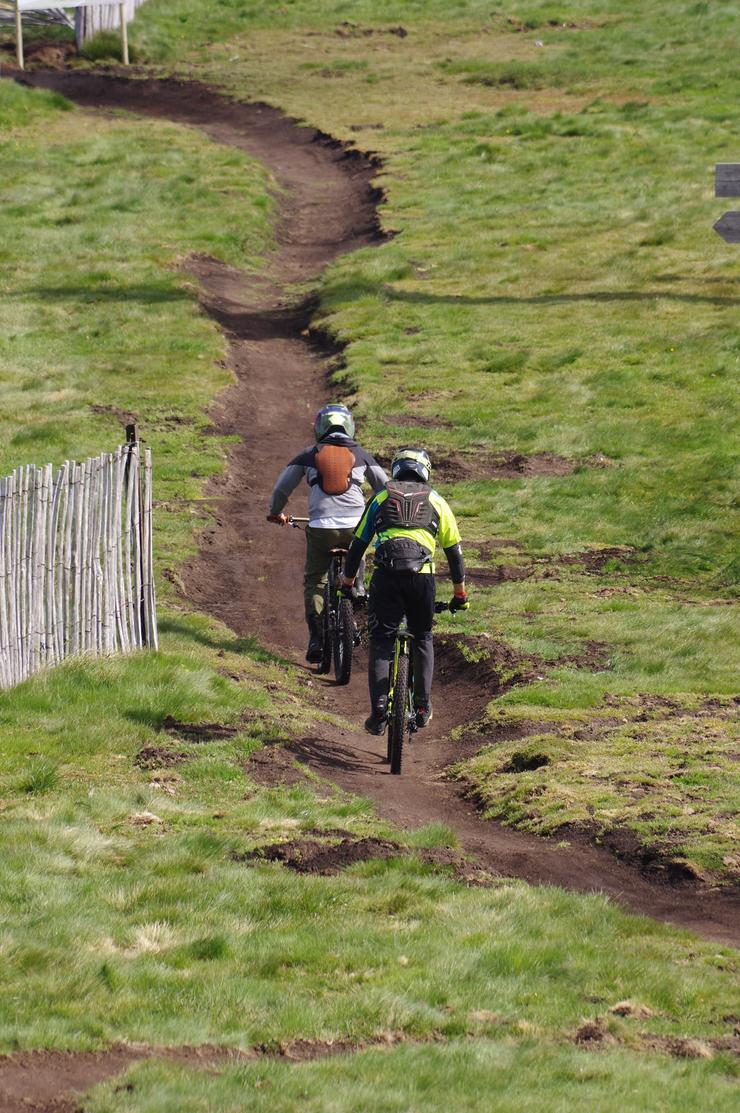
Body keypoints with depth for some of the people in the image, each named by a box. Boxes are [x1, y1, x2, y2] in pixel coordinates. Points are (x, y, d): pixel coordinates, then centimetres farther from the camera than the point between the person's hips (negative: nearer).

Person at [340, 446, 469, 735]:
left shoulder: (381, 498, 19)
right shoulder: (435, 501, 19)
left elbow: (358, 544, 20)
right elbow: (454, 550, 21)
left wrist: (347, 582, 30)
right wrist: (460, 593, 28)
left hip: (386, 575, 0)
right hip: (422, 574, 1)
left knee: (381, 641, 6)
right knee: (423, 637, 21)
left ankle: (379, 712, -7)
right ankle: (422, 707, 16)